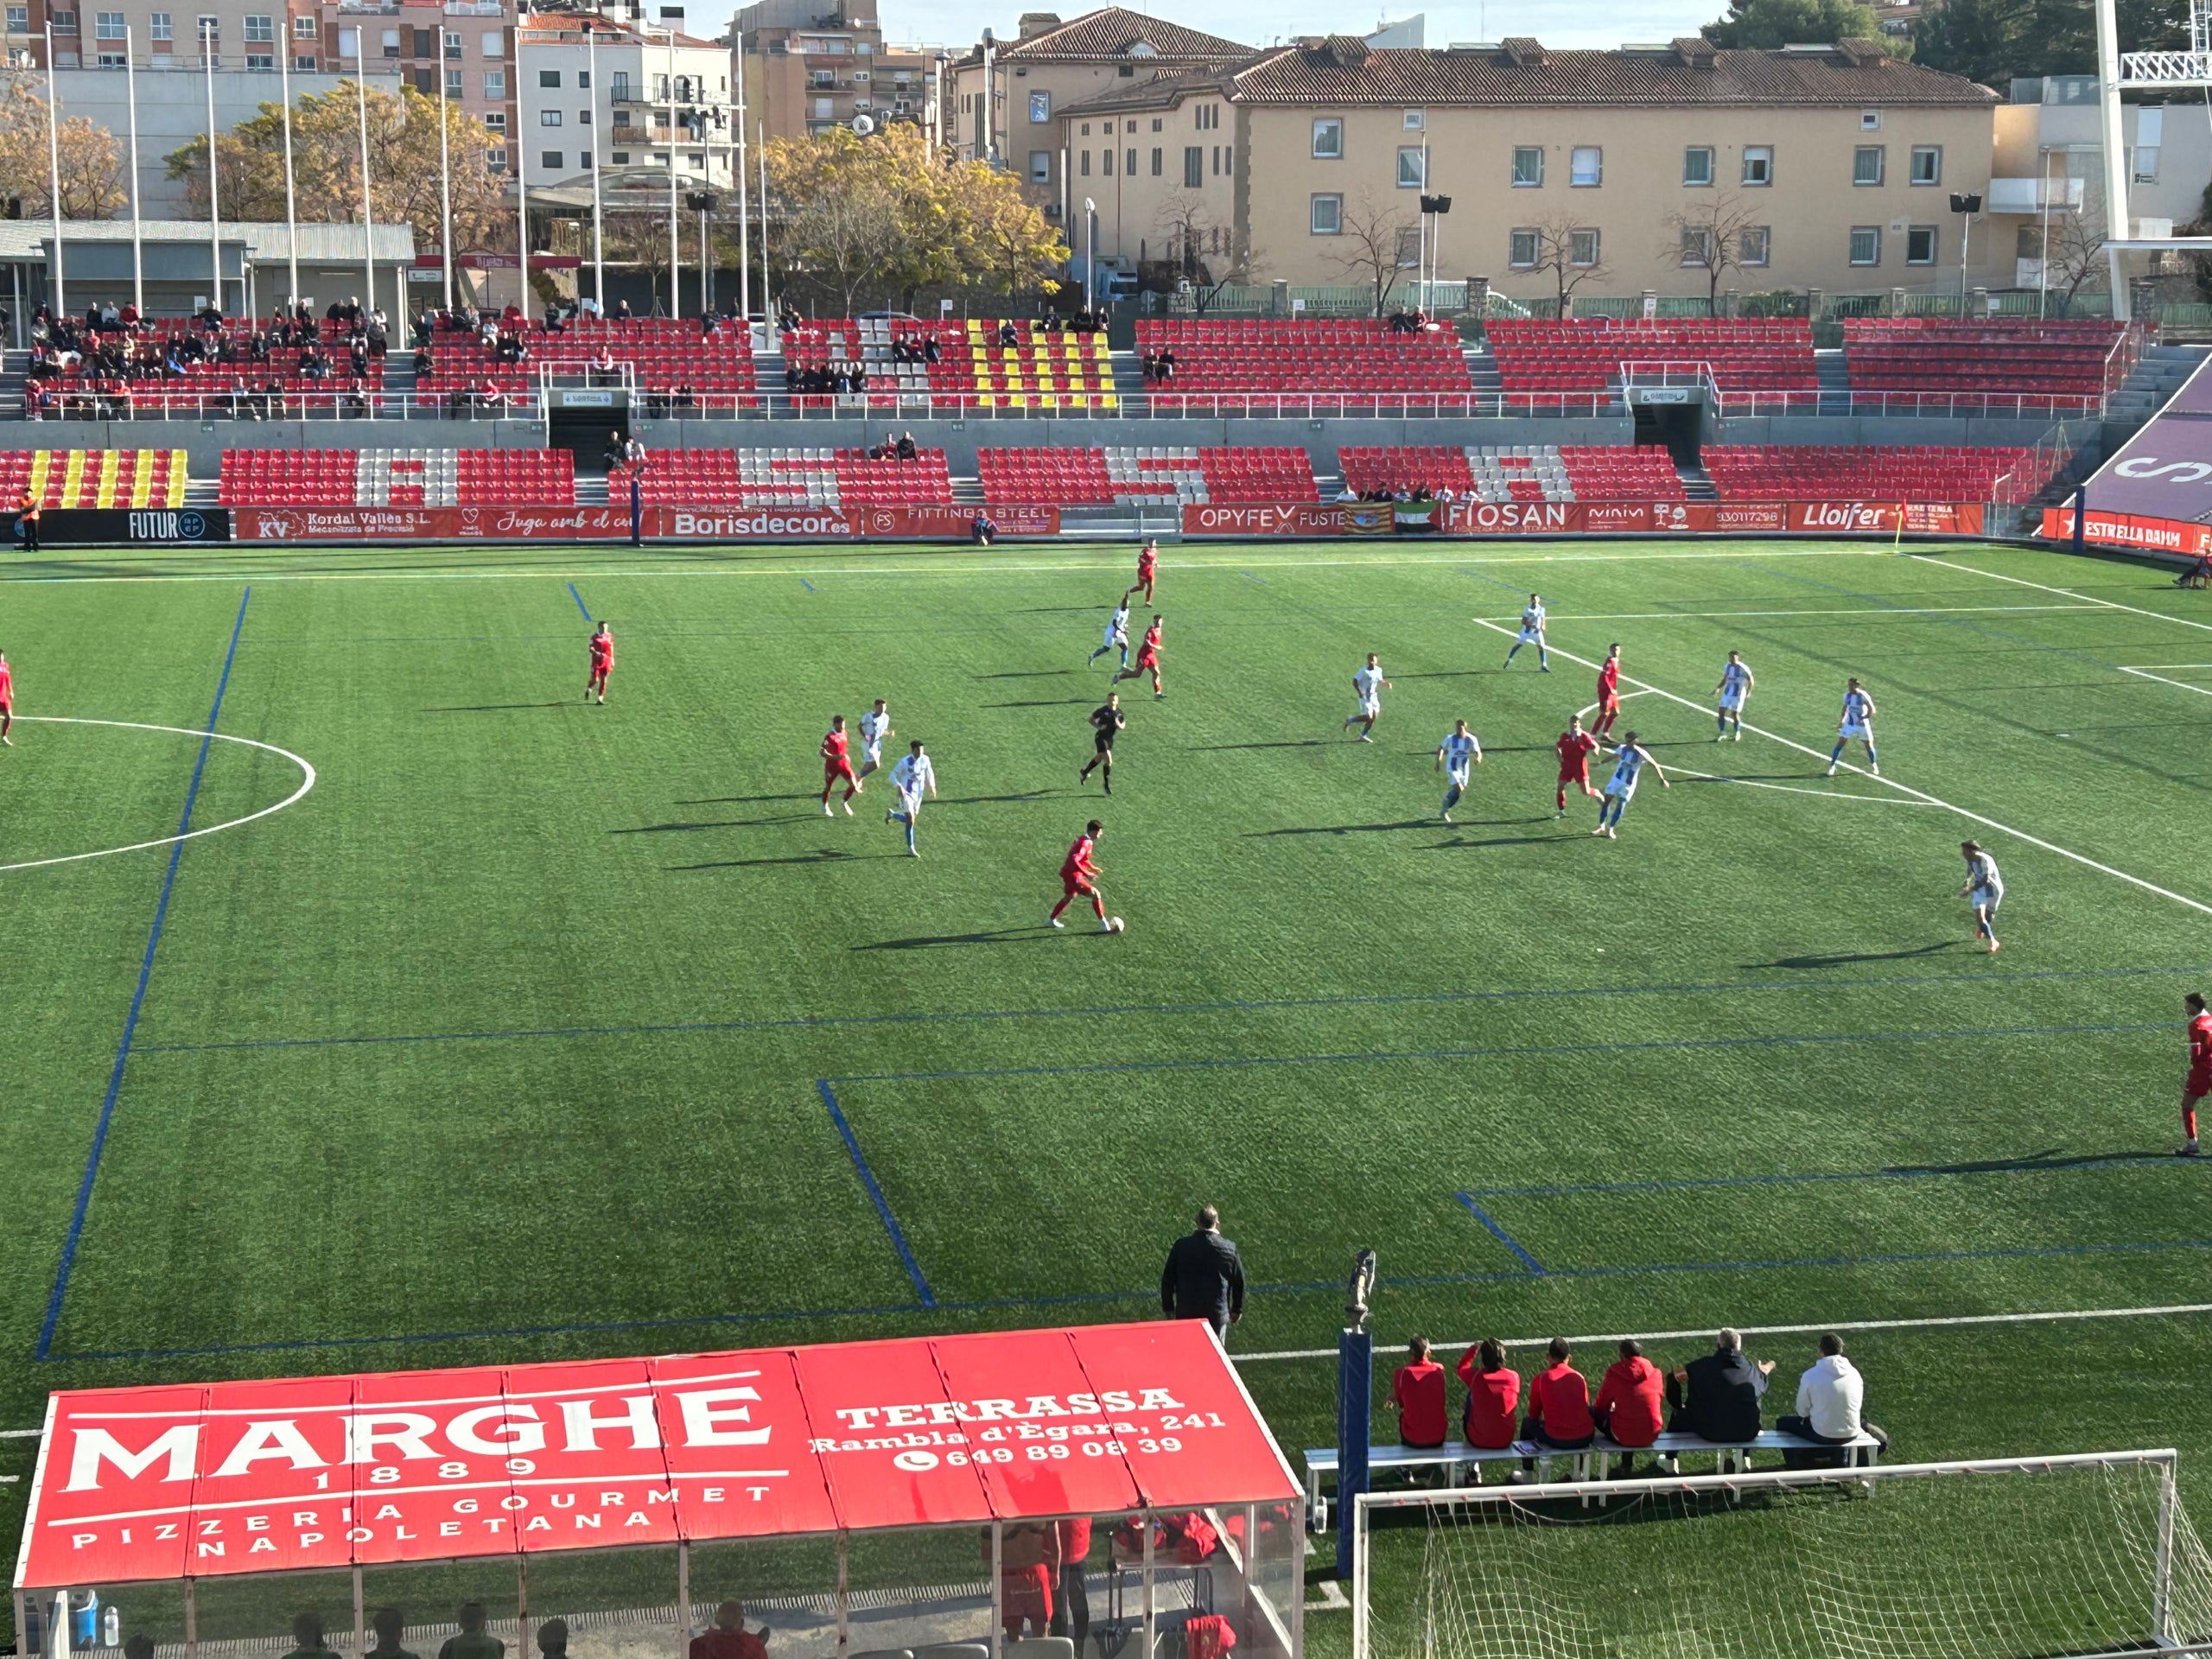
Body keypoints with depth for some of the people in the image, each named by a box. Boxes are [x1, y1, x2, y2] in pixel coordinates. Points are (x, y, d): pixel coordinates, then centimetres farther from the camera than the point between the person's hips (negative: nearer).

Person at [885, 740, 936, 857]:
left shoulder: (925, 760, -5)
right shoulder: (905, 761, -19)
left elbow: (929, 772, 14)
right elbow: (893, 775, -13)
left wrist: (932, 787, 8)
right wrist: (899, 787, -30)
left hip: (918, 793, 6)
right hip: (906, 793, -6)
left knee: (913, 819, 18)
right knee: (910, 820, -13)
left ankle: (892, 816, 45)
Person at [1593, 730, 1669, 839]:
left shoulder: (1641, 754, -19)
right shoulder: (1622, 748, -3)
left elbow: (1654, 765, -19)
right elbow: (1614, 756, 17)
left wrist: (1662, 780, -27)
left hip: (1628, 785, -4)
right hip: (1616, 779, 4)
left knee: (1620, 806, 0)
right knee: (1606, 801, 1)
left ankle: (1610, 829, 13)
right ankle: (1602, 827, 13)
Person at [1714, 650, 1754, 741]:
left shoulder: (1743, 668, -14)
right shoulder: (1728, 667, 5)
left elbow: (1751, 681, -10)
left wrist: (1748, 692, -21)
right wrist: (1718, 688, 3)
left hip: (1738, 695, -6)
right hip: (1727, 693, 6)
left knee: (1735, 714, 0)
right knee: (1721, 712, -1)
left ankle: (1738, 734, 21)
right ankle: (1722, 733, 10)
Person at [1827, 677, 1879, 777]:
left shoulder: (1863, 696, -19)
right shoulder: (1847, 695, -5)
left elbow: (1872, 710, -16)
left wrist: (1863, 719, -25)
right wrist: (1842, 720, 7)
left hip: (1862, 724, -3)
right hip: (1849, 723, 3)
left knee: (1869, 744, 8)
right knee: (1840, 743, -5)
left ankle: (1873, 765, 32)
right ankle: (1832, 766, 1)